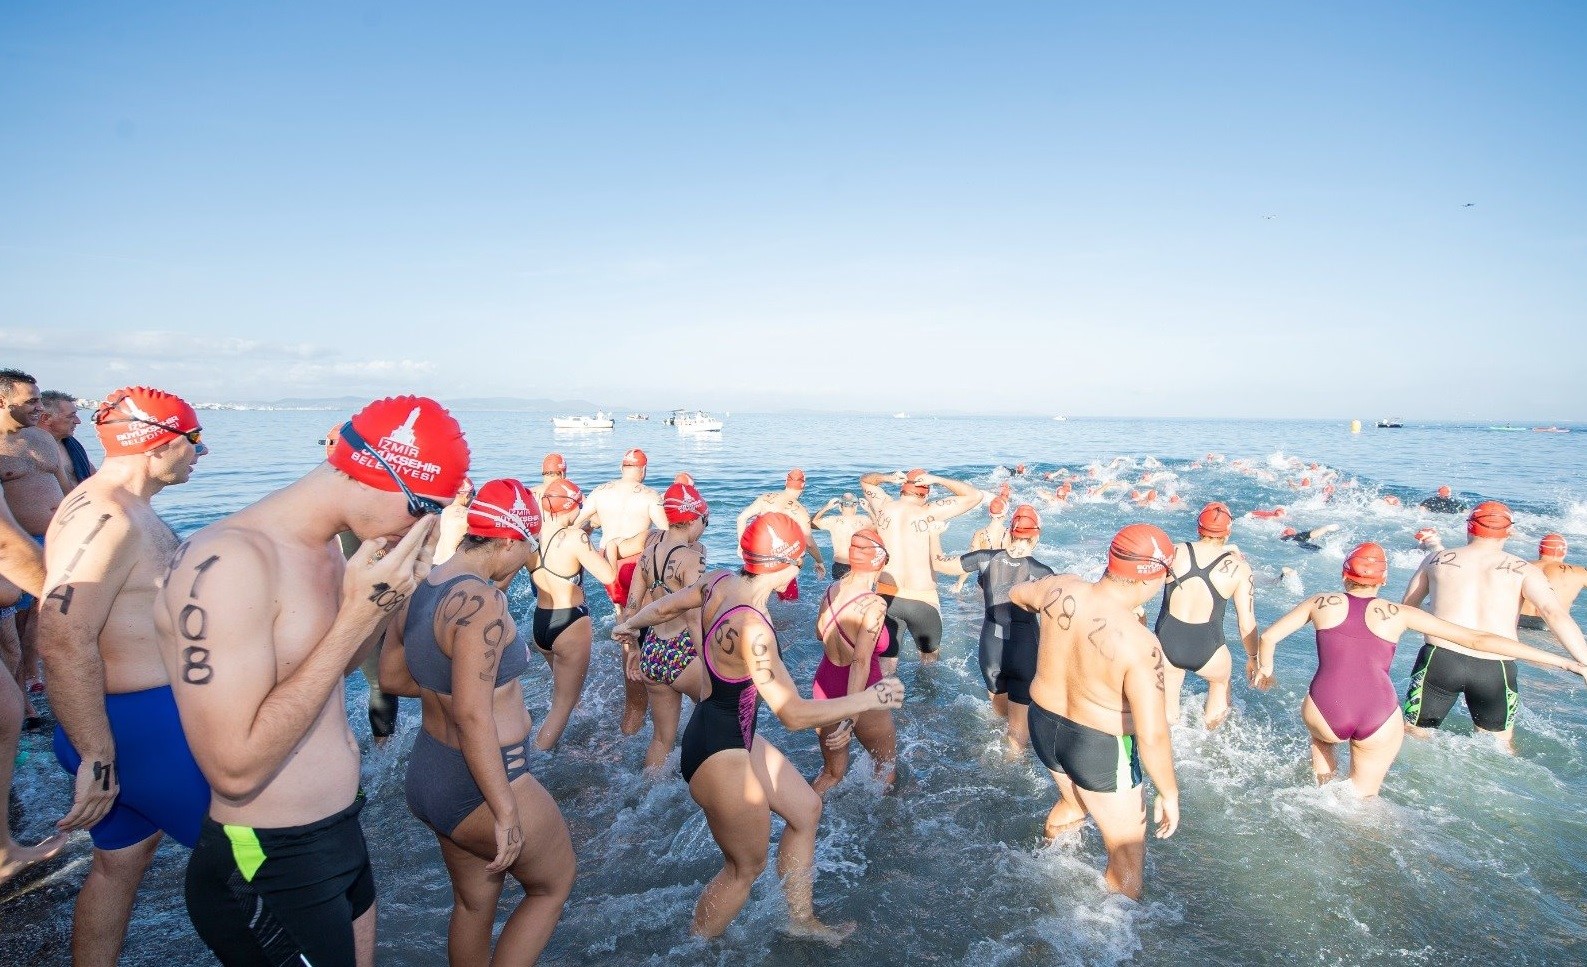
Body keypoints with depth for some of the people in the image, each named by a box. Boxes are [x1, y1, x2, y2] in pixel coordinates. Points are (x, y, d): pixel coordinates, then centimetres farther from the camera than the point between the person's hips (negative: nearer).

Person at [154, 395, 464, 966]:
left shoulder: (325, 549, 1)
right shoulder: (231, 562, -27)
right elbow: (236, 769, -30)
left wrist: (389, 596, -3)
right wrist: (356, 614, -28)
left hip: (341, 838, 9)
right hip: (270, 875, -9)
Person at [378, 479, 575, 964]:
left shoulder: (420, 590, 2)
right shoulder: (482, 600, -26)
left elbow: (392, 677, 14)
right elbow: (472, 716, -29)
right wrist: (506, 813, -23)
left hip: (428, 774, 8)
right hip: (481, 785, -8)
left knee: (473, 903, 25)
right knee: (554, 885, 16)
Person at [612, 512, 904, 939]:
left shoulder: (719, 582, -7)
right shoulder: (751, 628, -33)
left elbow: (663, 607, 12)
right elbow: (793, 713, -30)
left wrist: (629, 625, 34)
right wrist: (867, 698, -19)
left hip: (736, 735, 10)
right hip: (720, 754, -10)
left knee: (806, 809, 20)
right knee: (746, 867, 11)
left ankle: (801, 918, 37)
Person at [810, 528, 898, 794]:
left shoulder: (832, 590, -5)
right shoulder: (873, 604, -24)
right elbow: (861, 662, -33)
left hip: (824, 687, 6)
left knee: (832, 773, 22)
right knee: (887, 762, 24)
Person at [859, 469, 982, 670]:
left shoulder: (884, 506, 0)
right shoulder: (928, 513, -12)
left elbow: (865, 480, 20)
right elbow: (975, 496, -7)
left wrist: (887, 478, 0)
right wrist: (937, 479, -9)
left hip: (885, 596, 3)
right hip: (921, 600, -3)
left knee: (886, 663, 7)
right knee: (929, 654, 23)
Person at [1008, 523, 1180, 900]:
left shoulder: (1062, 589, -14)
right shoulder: (1140, 645, -31)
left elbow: (1017, 594, 10)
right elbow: (1152, 737, -29)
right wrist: (1169, 793, -13)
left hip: (1044, 726, 7)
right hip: (1101, 750, -7)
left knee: (1073, 802, 37)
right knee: (1128, 854, 17)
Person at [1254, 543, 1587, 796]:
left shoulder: (1320, 603, 9)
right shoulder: (1400, 614, 10)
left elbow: (1268, 637, 9)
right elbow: (1478, 640, 10)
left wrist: (1264, 669, 28)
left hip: (1326, 712, 0)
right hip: (1380, 720, 1)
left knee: (1320, 733, 37)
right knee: (1361, 798, 22)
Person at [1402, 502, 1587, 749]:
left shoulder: (1436, 560, 9)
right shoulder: (1524, 570, 5)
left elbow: (1404, 607, 15)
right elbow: (1554, 613, -9)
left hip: (1440, 660, -1)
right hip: (1496, 670, 1)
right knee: (1500, 745, 23)